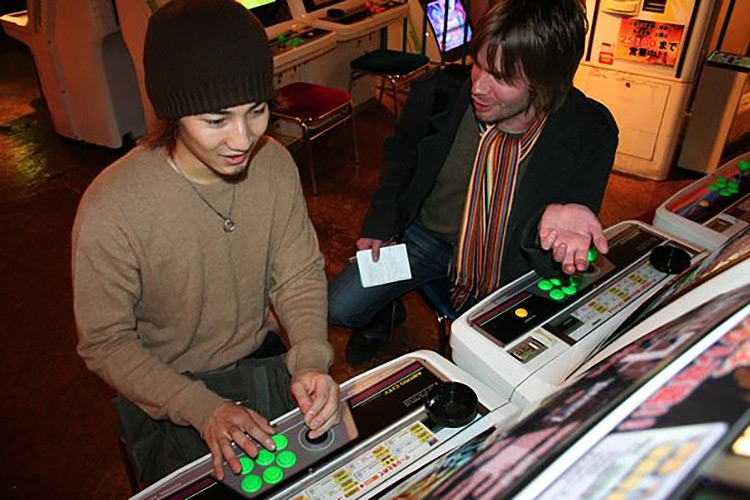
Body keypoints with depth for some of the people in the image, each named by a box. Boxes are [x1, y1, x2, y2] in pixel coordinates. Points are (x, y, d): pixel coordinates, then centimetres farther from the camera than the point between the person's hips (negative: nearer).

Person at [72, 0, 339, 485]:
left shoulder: (275, 163, -14)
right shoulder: (112, 209, -28)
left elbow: (300, 276, -7)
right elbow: (106, 344, -16)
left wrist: (312, 360, -24)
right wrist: (202, 408, -26)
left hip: (265, 362, 4)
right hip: (167, 392, -3)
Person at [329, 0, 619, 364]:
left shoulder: (589, 134, -24)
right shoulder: (438, 95, -19)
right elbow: (400, 157, 4)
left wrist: (550, 222, -43)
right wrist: (380, 224, -2)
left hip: (504, 263, -1)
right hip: (426, 235, 2)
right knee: (339, 307, -5)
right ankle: (383, 318, 32)